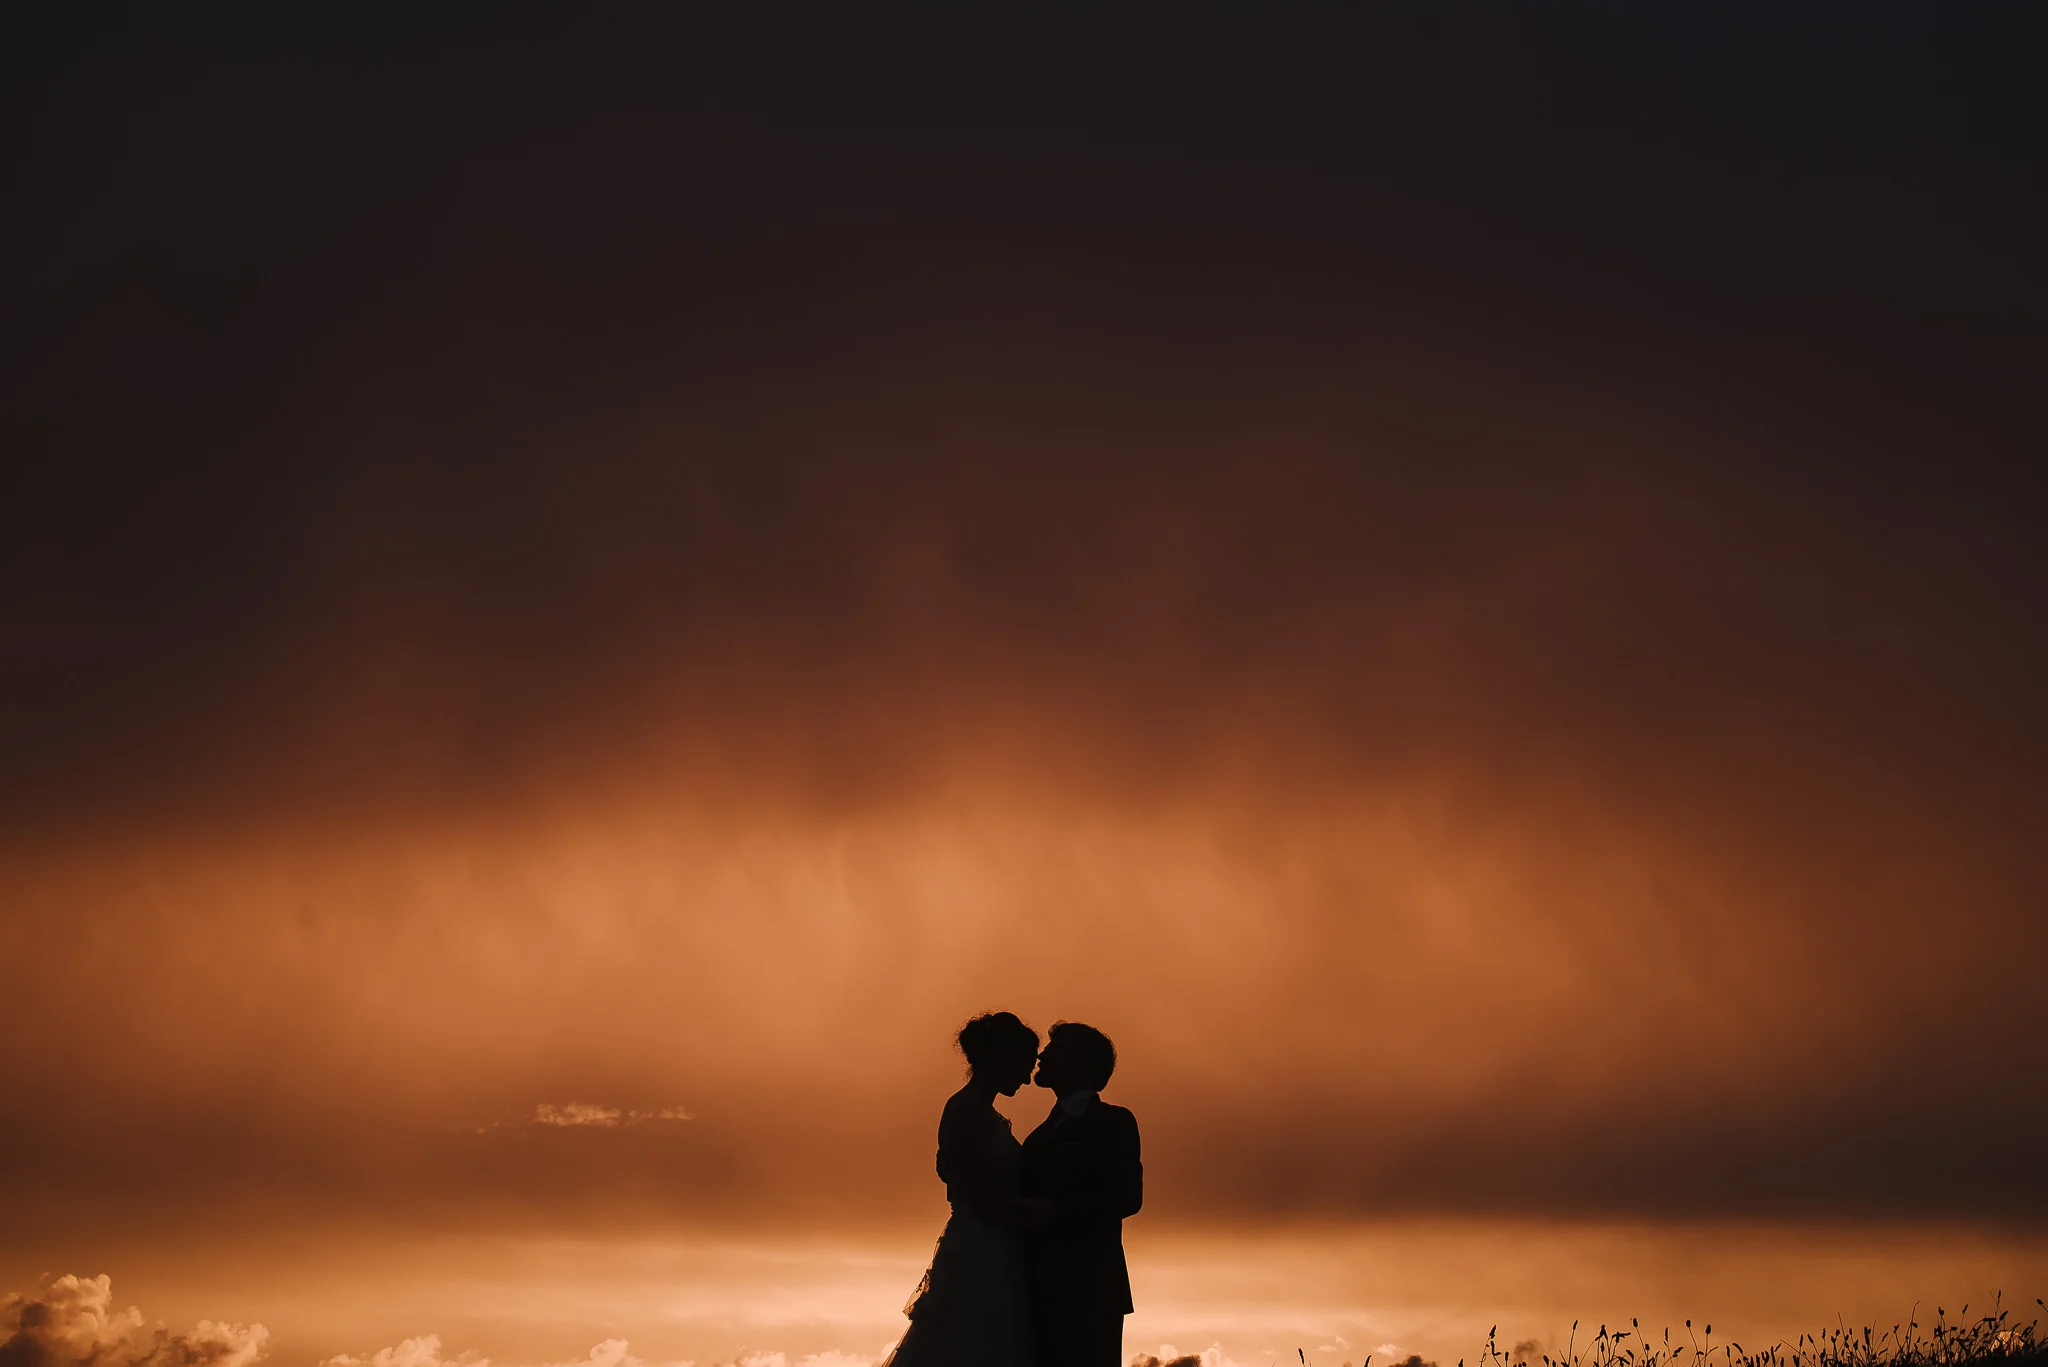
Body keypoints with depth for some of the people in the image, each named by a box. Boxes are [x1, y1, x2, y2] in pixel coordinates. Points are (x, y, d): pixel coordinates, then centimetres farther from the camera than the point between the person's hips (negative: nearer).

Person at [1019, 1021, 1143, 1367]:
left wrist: (1055, 1211, -18)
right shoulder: (1044, 1133, 24)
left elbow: (1127, 1196, -11)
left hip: (1088, 1289, -7)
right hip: (1044, 1292, 7)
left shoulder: (1113, 1122, 1)